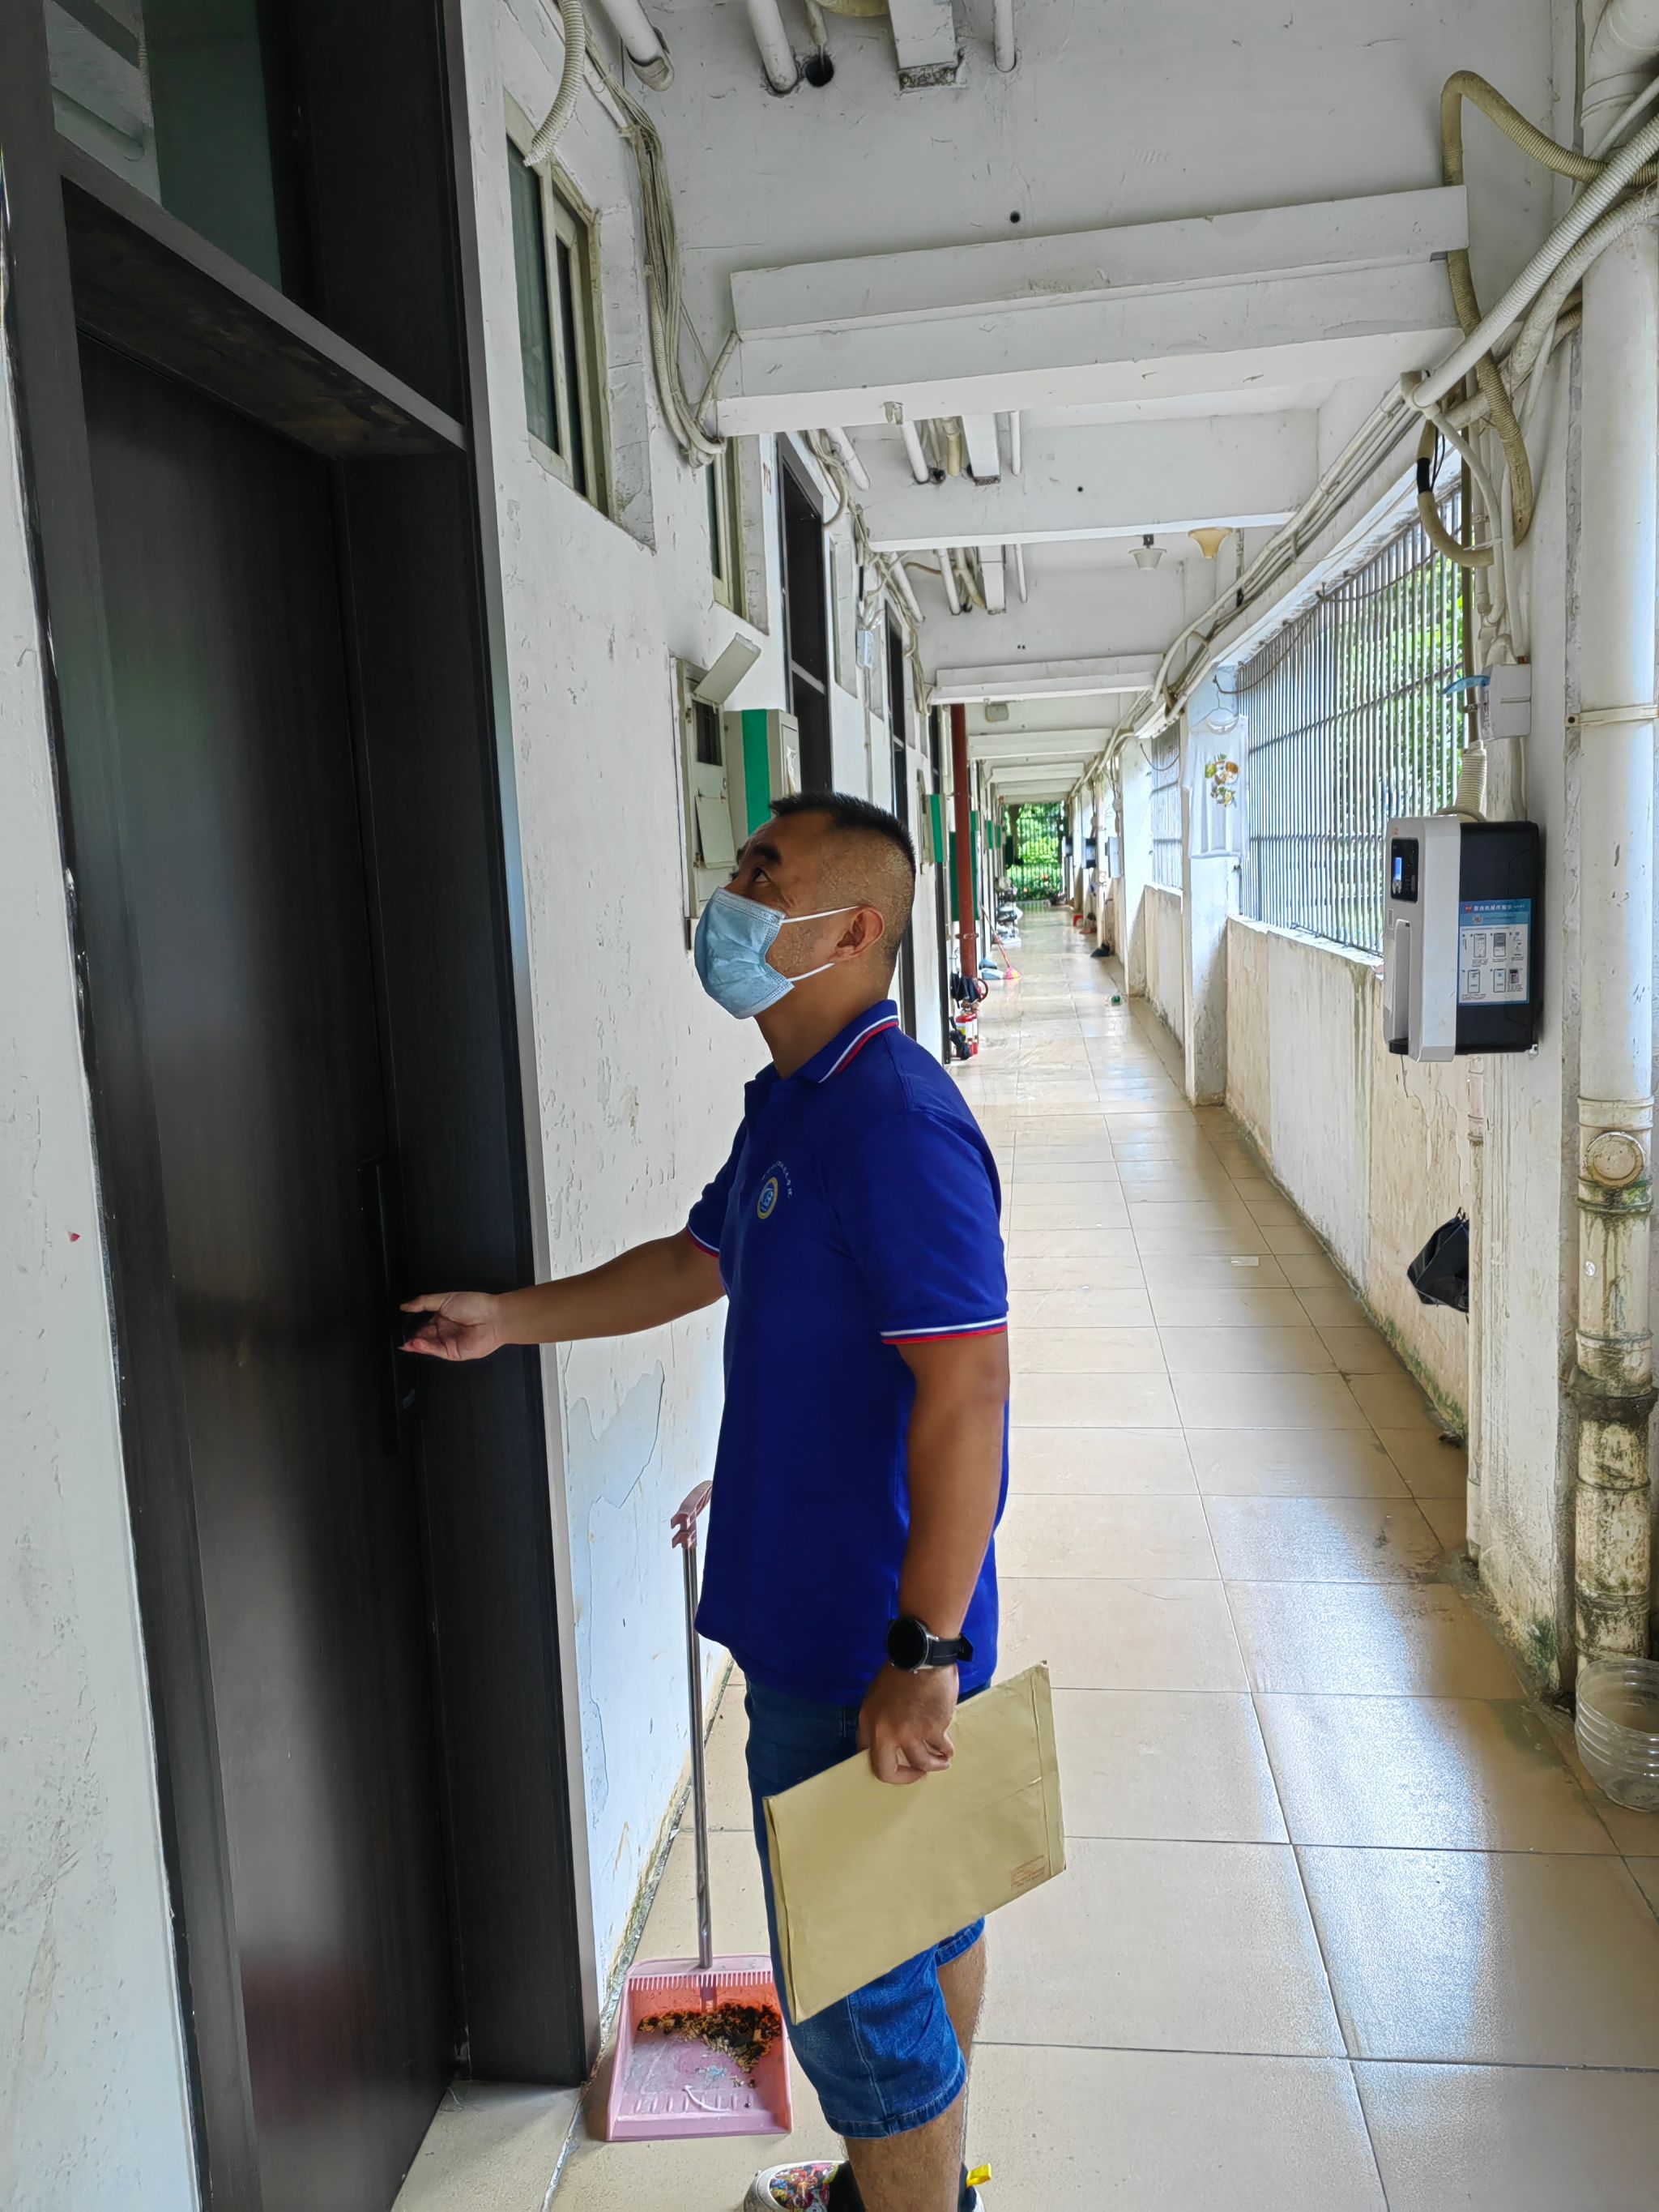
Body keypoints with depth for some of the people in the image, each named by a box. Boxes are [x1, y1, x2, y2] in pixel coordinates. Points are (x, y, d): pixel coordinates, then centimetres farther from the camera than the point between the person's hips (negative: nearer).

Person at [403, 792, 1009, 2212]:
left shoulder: (895, 1120, -26)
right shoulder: (794, 1100, 7)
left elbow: (966, 1386, -29)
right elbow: (702, 1258, 20)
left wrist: (923, 1652, -27)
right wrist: (508, 1320, 20)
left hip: (863, 1650, -10)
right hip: (831, 1613, 10)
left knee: (858, 1984, 8)